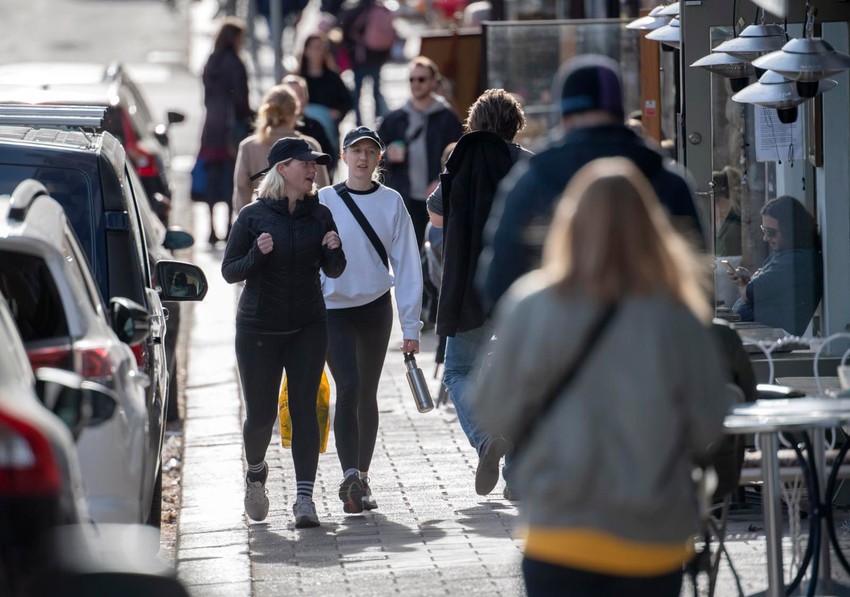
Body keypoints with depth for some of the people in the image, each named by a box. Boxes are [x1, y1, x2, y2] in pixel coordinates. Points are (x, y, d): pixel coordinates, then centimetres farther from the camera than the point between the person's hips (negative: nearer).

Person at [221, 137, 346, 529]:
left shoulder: (319, 215, 2)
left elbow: (332, 272, 9)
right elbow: (229, 271, -4)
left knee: (304, 408, -7)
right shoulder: (254, 216, -6)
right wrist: (258, 254, -22)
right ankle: (256, 474, 33)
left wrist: (334, 251, -12)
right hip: (258, 330, -2)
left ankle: (304, 498, -8)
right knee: (260, 414, 2)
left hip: (308, 327, 2)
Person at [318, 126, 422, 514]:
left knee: (367, 393, 10)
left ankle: (361, 478, 20)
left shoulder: (391, 202, 2)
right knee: (348, 387, -17)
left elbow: (406, 264, 2)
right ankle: (350, 476, -23)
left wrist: (410, 325, -1)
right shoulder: (324, 201, -1)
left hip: (376, 307, 2)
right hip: (333, 308, -2)